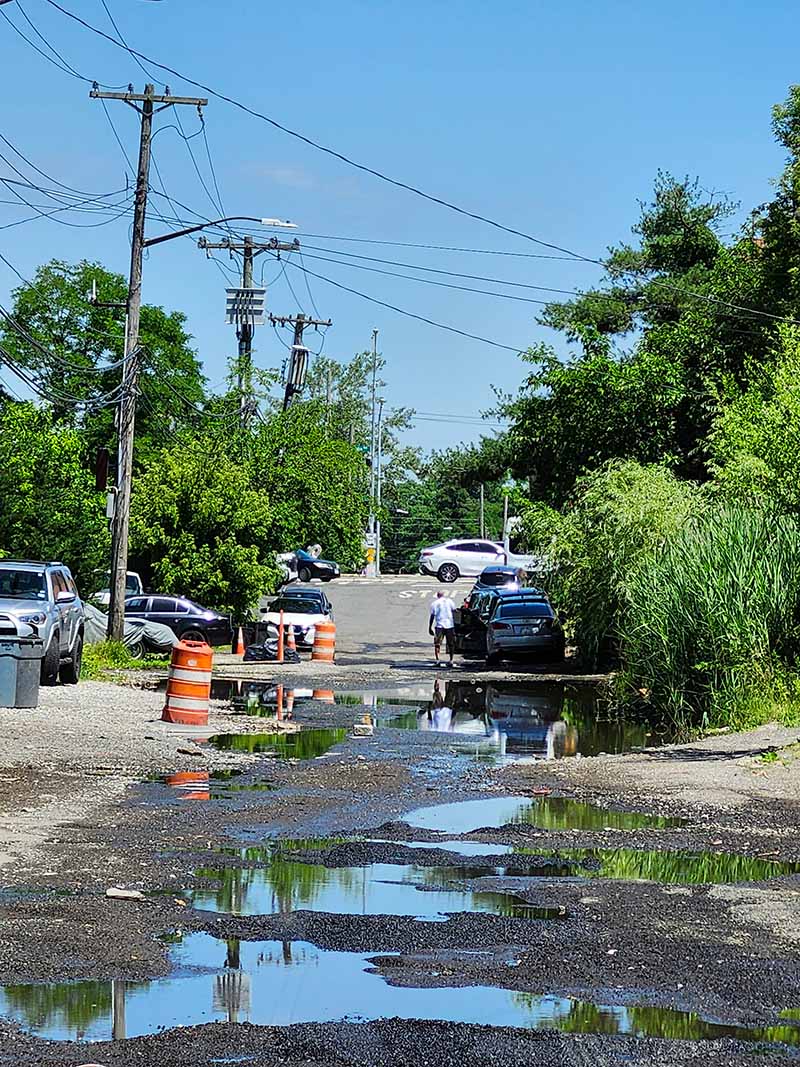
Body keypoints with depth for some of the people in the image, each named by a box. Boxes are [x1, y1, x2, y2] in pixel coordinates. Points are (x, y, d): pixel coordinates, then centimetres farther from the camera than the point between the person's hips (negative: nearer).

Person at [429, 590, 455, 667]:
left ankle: (437, 660, -13)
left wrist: (430, 628, 8)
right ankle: (451, 660, 8)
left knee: (437, 643, 0)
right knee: (451, 644, 10)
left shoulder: (434, 603, 5)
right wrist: (455, 623, 11)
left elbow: (432, 616, 3)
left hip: (439, 626, -2)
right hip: (450, 625, 2)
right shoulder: (449, 601, 8)